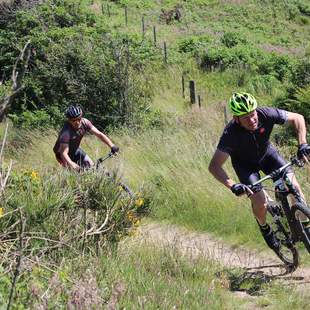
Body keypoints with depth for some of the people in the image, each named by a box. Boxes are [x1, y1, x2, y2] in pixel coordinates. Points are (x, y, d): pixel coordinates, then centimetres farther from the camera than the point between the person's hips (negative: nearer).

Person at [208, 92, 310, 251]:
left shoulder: (266, 114, -32)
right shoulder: (231, 133, -37)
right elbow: (214, 166, -37)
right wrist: (233, 186, -50)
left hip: (266, 153, 3)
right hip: (244, 163, -2)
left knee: (294, 186, -14)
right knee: (261, 204, -16)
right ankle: (265, 229, 18)